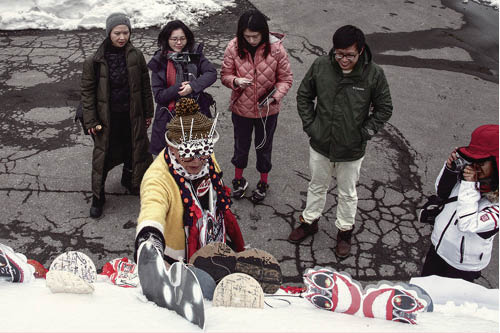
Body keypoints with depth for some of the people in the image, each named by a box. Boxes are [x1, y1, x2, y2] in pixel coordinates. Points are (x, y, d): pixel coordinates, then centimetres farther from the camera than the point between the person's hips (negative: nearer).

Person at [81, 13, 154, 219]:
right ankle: (97, 197, 21)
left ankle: (130, 182, 44)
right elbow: (87, 91, -5)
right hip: (107, 118, -2)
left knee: (134, 150, 17)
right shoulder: (94, 61, -11)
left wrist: (147, 113, 8)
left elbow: (145, 86, 5)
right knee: (103, 155, 5)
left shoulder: (136, 57, -3)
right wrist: (91, 120, -8)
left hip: (132, 116, 3)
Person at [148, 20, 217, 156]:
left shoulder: (195, 54, 4)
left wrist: (193, 86, -23)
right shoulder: (159, 62, -1)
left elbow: (212, 73, -9)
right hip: (170, 117, -1)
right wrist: (178, 89, -19)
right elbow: (158, 96, -4)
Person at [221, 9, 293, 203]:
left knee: (264, 147, 19)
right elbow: (225, 75, -4)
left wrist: (276, 96, -27)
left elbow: (285, 79, -9)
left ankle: (263, 183, 43)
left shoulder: (276, 49, -18)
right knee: (241, 146, 21)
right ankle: (239, 180, 46)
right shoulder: (234, 47, -15)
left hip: (267, 110, -1)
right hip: (241, 108, 1)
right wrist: (235, 81, -27)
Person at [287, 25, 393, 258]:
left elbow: (384, 109, -5)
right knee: (317, 186, 23)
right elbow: (304, 96, 2)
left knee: (347, 193, 18)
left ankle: (345, 230, 40)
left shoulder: (374, 74, -18)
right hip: (320, 144, 2)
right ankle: (310, 221, 46)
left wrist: (363, 133, -10)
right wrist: (309, 125, -4)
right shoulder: (320, 66, -14)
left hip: (352, 150, -2)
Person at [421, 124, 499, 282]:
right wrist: (450, 168, -14)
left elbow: (467, 224, -36)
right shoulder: (470, 177, -12)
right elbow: (441, 192, 3)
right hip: (437, 248, 5)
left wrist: (470, 186, -33)